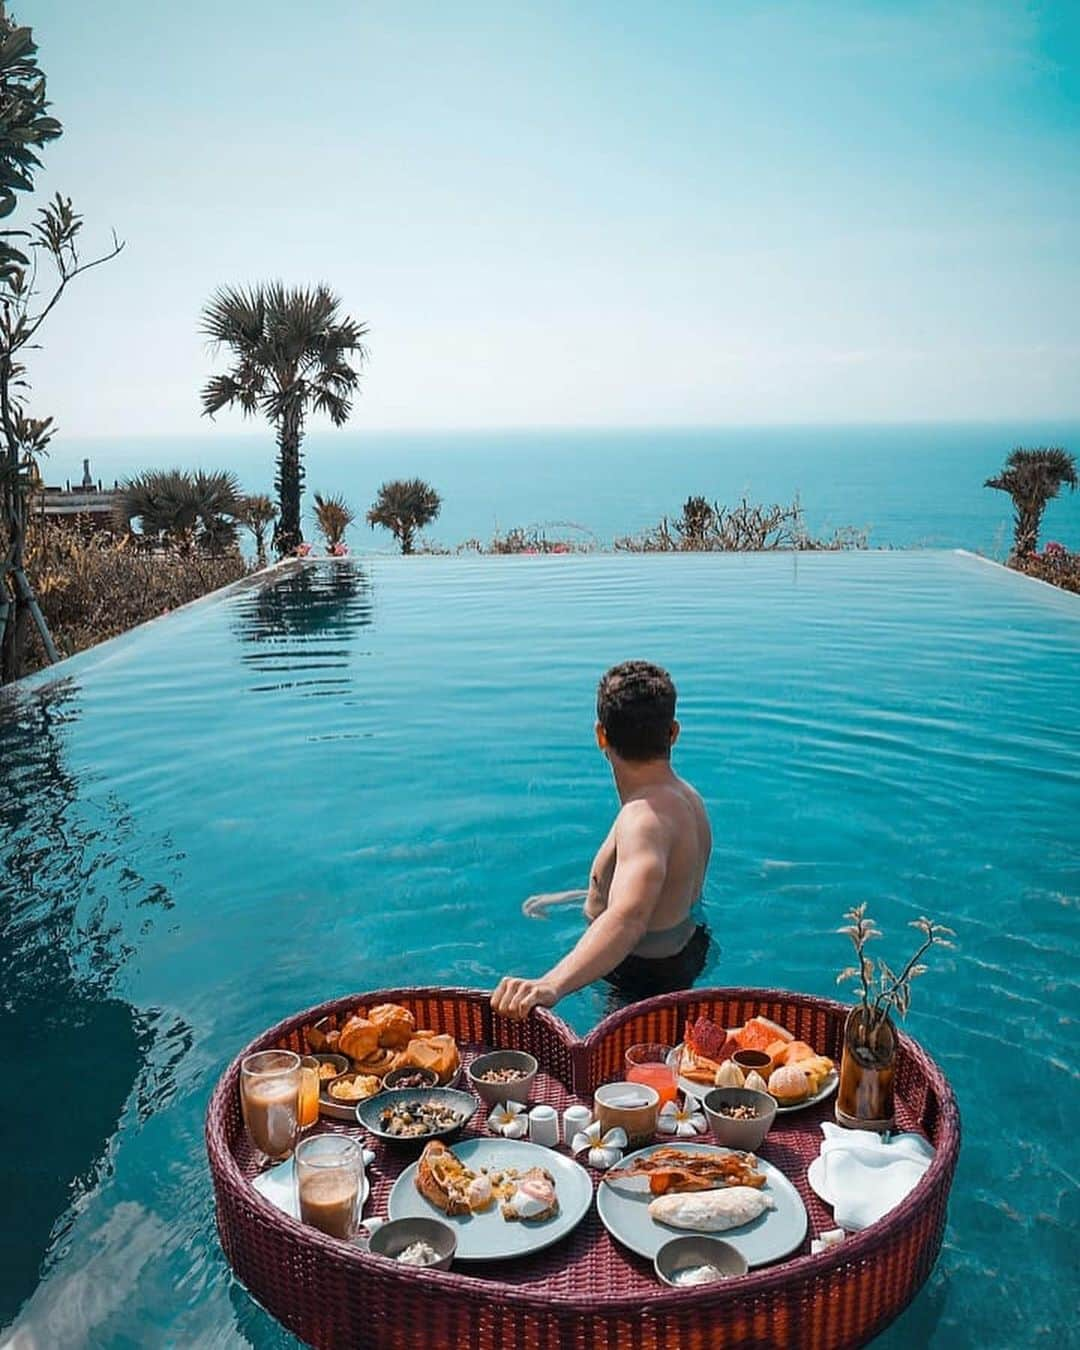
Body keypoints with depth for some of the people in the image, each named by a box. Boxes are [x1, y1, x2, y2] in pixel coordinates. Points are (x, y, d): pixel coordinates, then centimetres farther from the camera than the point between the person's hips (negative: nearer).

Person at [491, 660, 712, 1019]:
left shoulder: (646, 818, -32)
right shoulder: (684, 797, 1)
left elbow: (629, 917, -51)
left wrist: (552, 984, -65)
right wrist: (569, 898, 22)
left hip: (647, 979, -10)